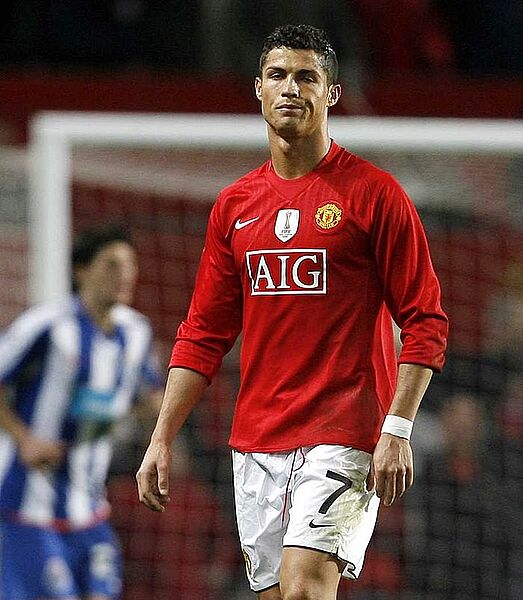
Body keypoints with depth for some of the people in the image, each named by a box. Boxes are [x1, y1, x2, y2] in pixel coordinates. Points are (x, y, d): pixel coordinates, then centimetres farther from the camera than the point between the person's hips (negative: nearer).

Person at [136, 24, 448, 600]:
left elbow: (425, 323, -5)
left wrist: (397, 429, -14)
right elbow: (202, 335, 16)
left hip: (343, 438, -5)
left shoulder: (374, 194, -3)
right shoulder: (234, 204, 12)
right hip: (255, 440, 6)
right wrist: (161, 440, 9)